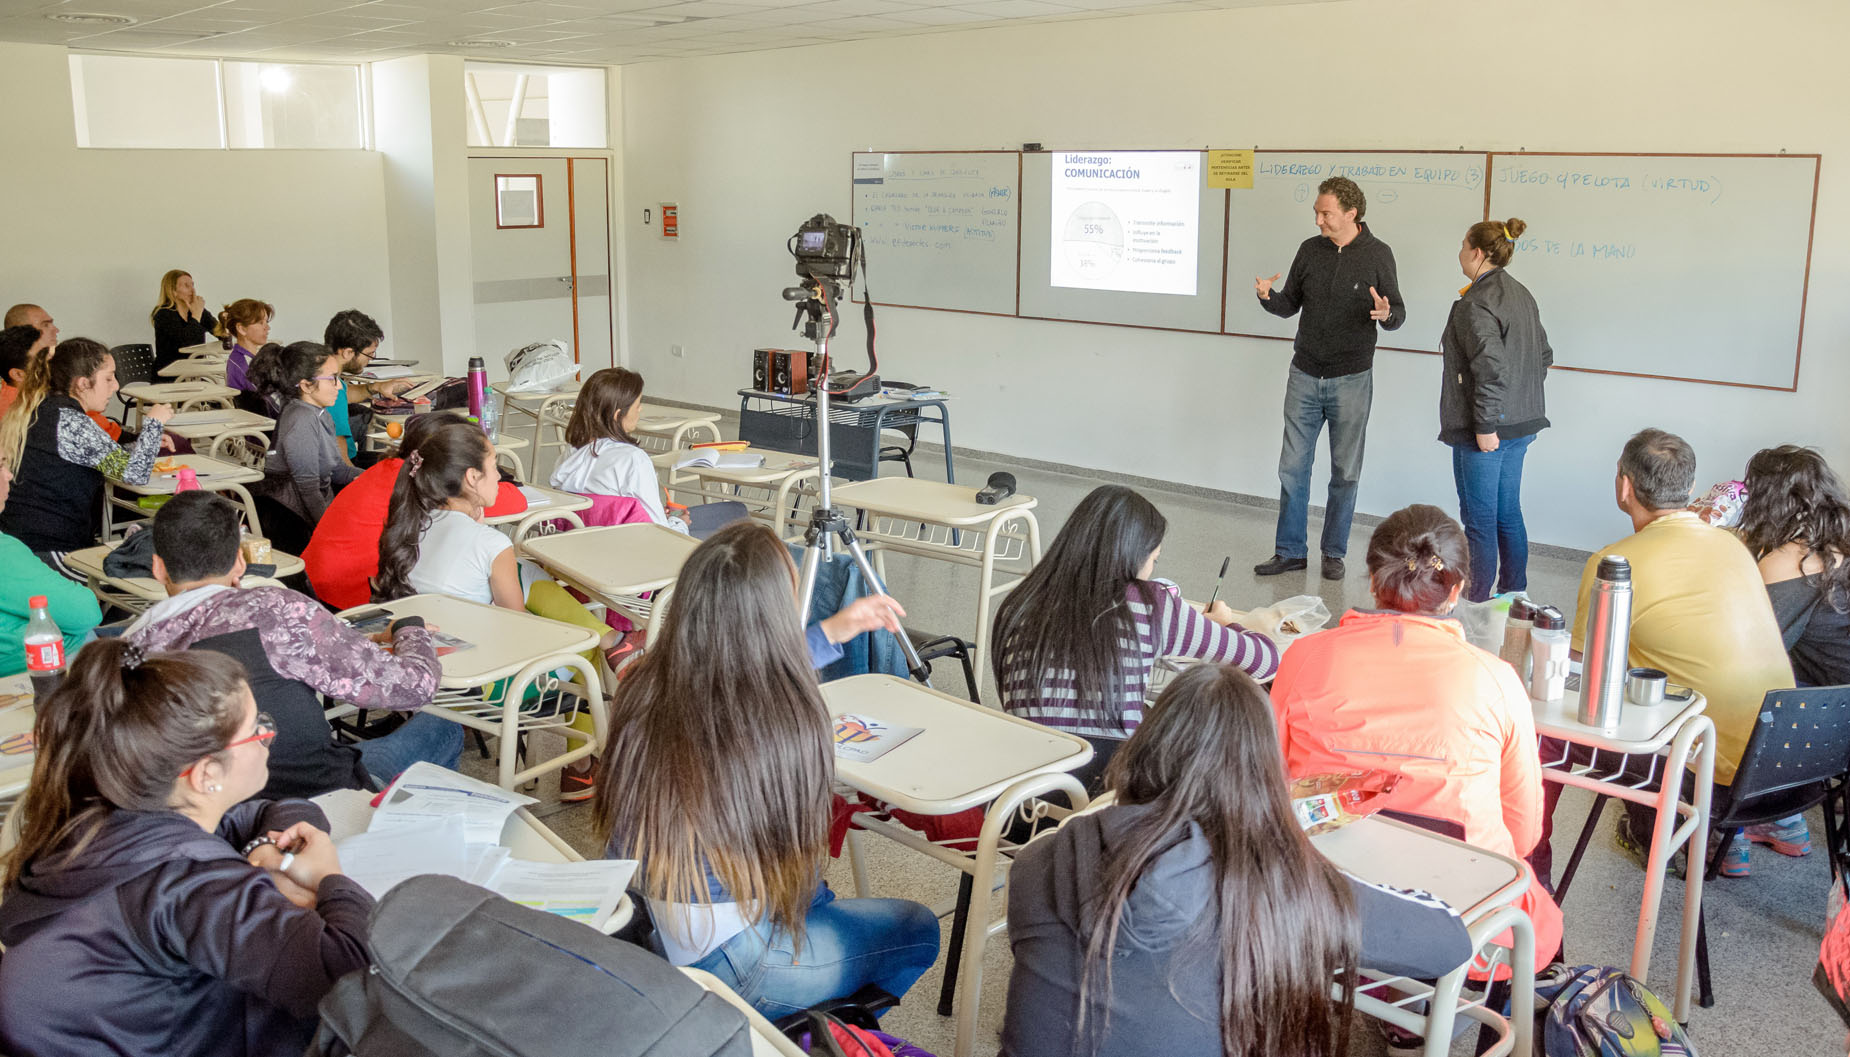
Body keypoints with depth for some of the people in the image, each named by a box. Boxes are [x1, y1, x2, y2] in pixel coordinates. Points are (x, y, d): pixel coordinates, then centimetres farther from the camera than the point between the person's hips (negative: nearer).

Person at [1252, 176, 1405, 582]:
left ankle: (1334, 553, 19)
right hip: (1304, 376, 3)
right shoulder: (1310, 249, 4)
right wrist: (1268, 297, -11)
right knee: (1293, 467, 4)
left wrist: (1386, 314, -25)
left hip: (1351, 380, -3)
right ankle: (1290, 551, 15)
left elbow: (1398, 315, -2)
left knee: (1345, 473, 6)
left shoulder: (1377, 254, -5)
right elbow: (1291, 304, 10)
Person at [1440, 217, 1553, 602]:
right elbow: (1544, 356, 18)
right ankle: (1514, 593, 27)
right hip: (1520, 424, 9)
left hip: (1486, 429, -9)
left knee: (1479, 519, -2)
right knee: (1508, 513, 18)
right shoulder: (1521, 295, 12)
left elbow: (1491, 369, -25)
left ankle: (1478, 604, 4)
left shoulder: (1476, 304, -18)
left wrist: (1484, 425, -22)